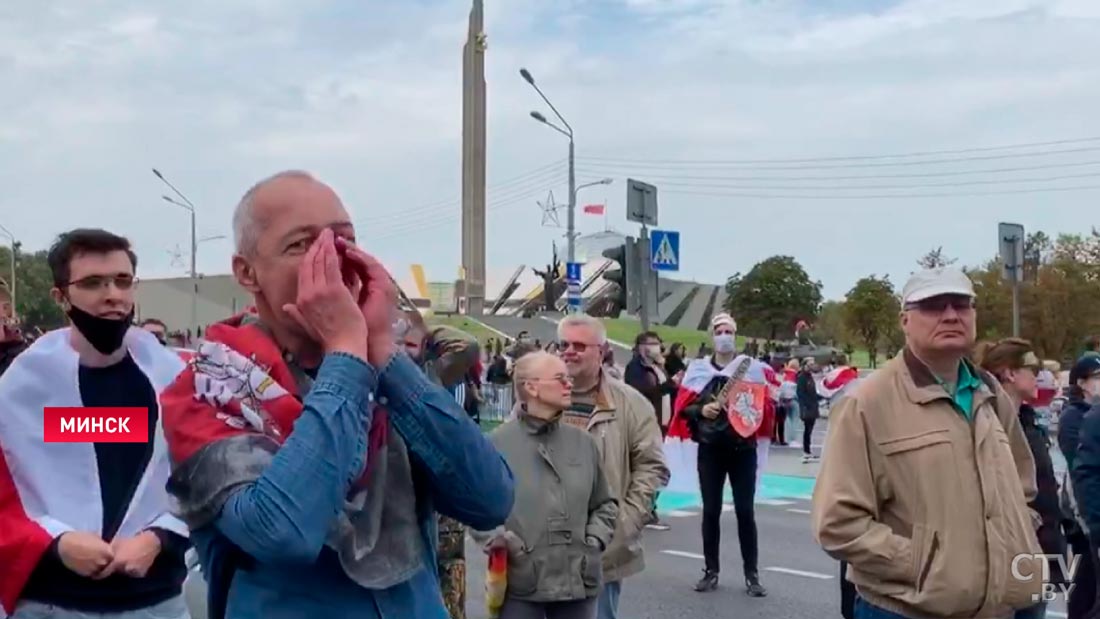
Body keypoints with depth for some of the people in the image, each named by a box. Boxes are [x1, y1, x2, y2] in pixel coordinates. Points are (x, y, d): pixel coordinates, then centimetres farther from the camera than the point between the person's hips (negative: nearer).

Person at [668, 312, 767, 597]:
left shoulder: (752, 367, 0)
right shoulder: (699, 369, 3)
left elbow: (765, 405, 3)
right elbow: (683, 407, 3)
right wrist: (701, 410, -15)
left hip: (743, 449, -1)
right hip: (710, 450, 1)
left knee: (745, 511, 0)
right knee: (711, 510, 6)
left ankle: (752, 573, 7)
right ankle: (711, 570, 16)